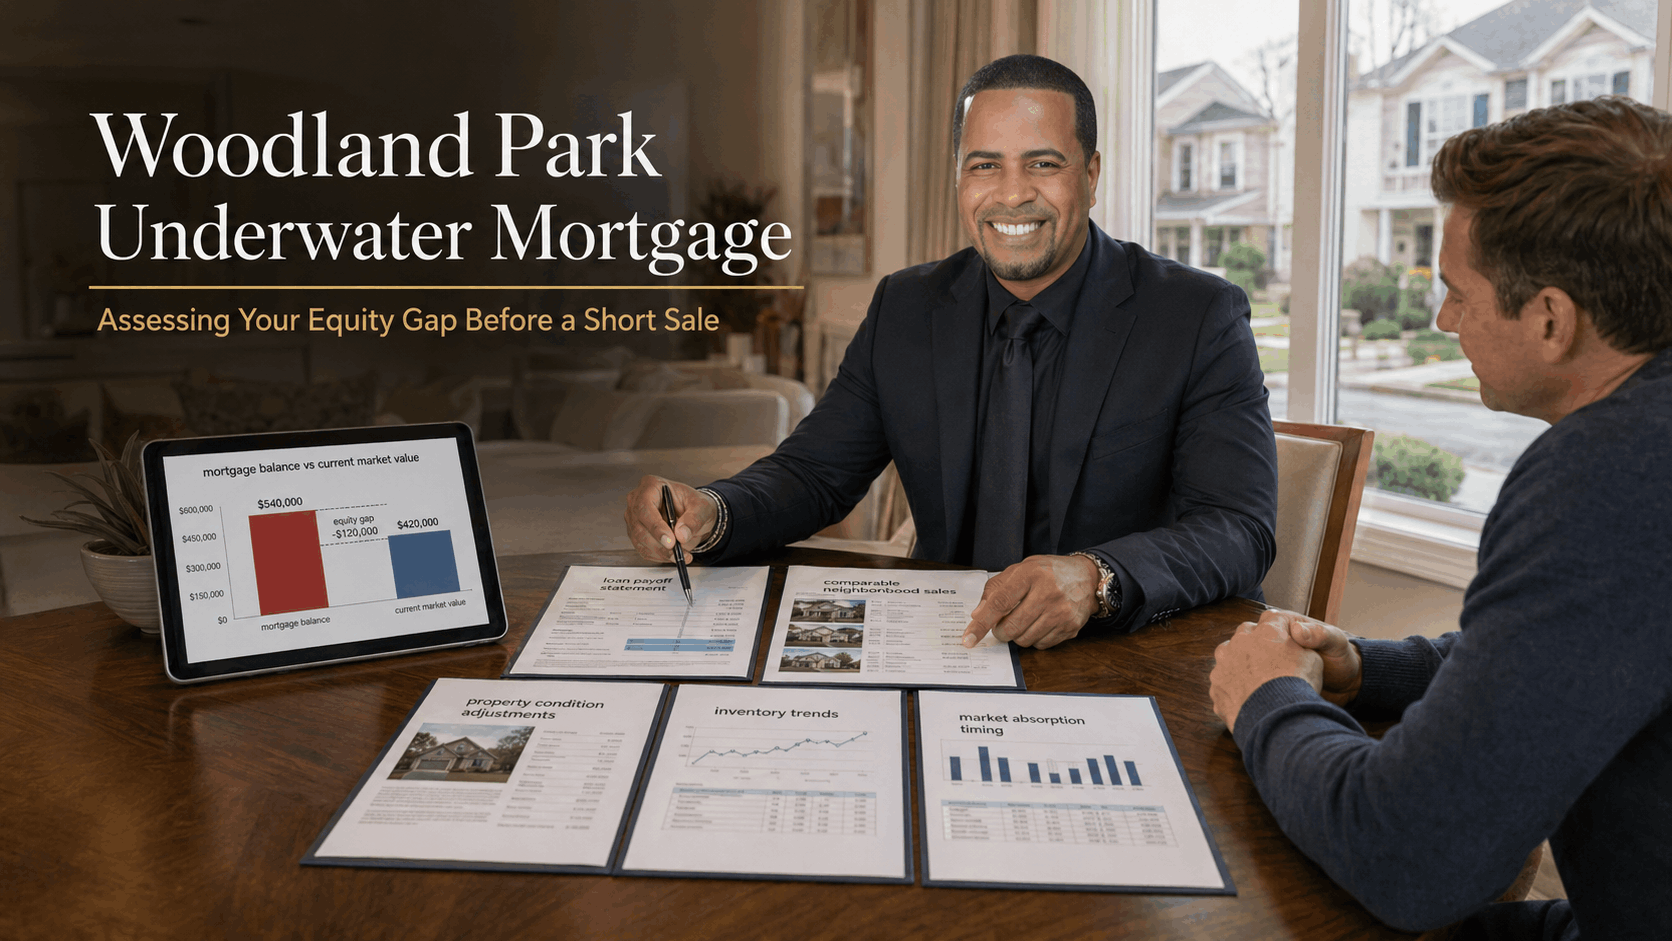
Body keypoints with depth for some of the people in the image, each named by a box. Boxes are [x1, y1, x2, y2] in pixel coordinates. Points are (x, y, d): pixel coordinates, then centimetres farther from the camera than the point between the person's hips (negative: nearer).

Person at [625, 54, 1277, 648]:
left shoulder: (1202, 319, -7)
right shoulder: (905, 310, 5)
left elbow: (1240, 530, -15)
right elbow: (814, 471, 6)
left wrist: (1095, 578, -36)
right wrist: (708, 514, -17)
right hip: (949, 646, 3)